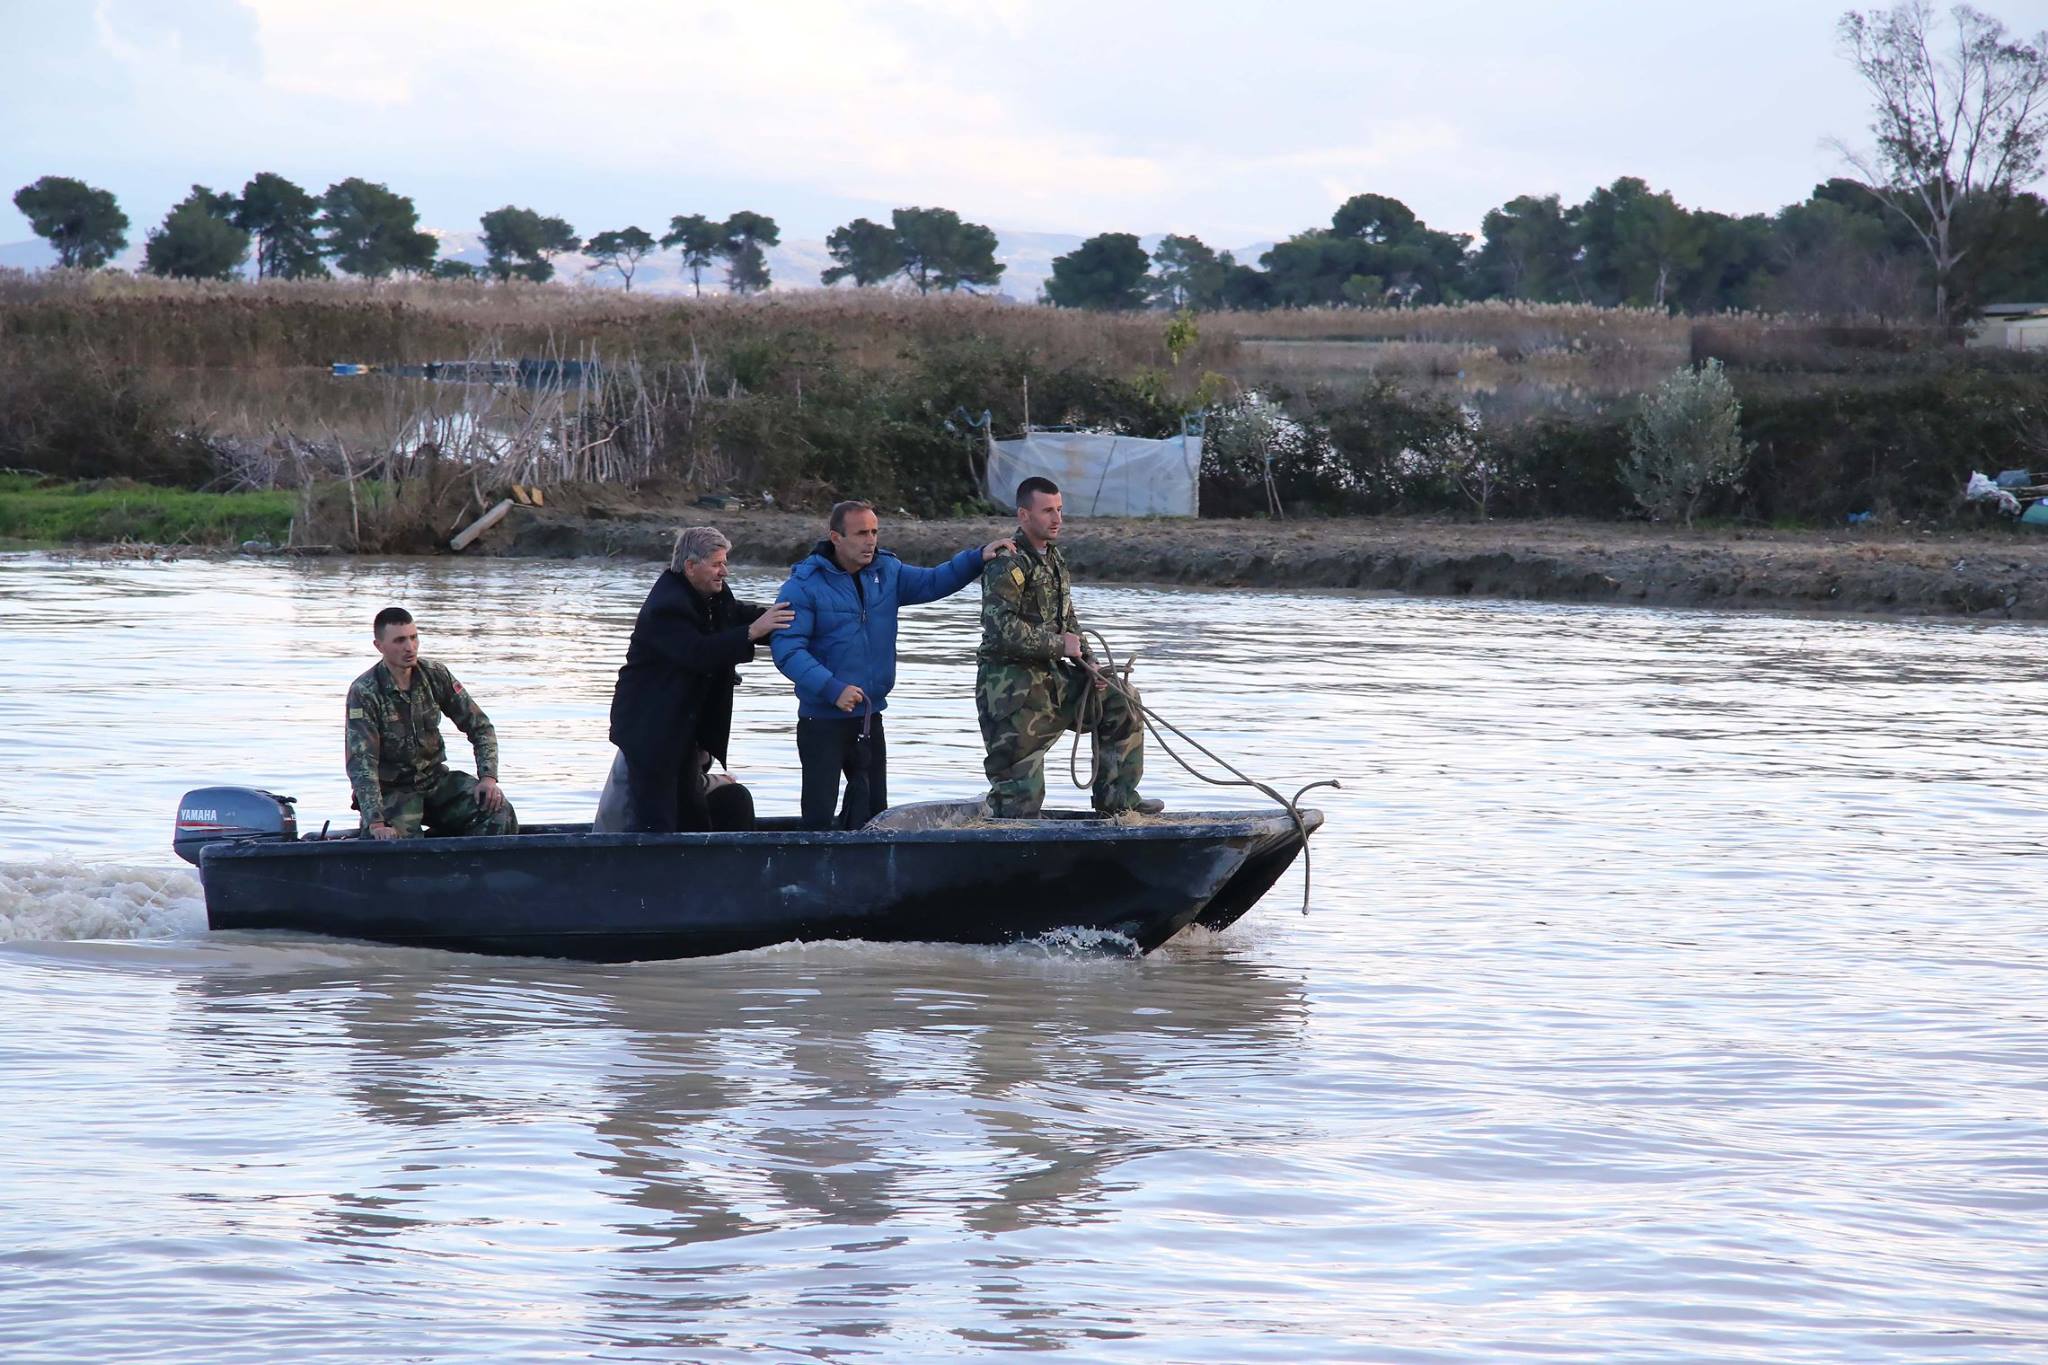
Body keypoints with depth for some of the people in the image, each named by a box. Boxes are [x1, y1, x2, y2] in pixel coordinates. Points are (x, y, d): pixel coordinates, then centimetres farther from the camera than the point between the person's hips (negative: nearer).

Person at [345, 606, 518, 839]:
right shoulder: (364, 692, -15)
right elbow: (361, 762, -23)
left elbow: (480, 726, 5)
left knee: (499, 811, -20)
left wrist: (488, 777, -11)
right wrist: (376, 823, -34)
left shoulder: (436, 676, -1)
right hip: (392, 791, -4)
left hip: (436, 779, 4)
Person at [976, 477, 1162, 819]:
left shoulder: (1054, 560, 14)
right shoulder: (1007, 564, -17)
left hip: (1052, 675, 9)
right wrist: (1059, 644, -18)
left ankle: (1116, 799, 20)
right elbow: (1002, 628, -27)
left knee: (1120, 711, 14)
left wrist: (1085, 662, 7)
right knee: (1021, 787, -7)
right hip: (1010, 684, -9)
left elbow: (1068, 620, 24)